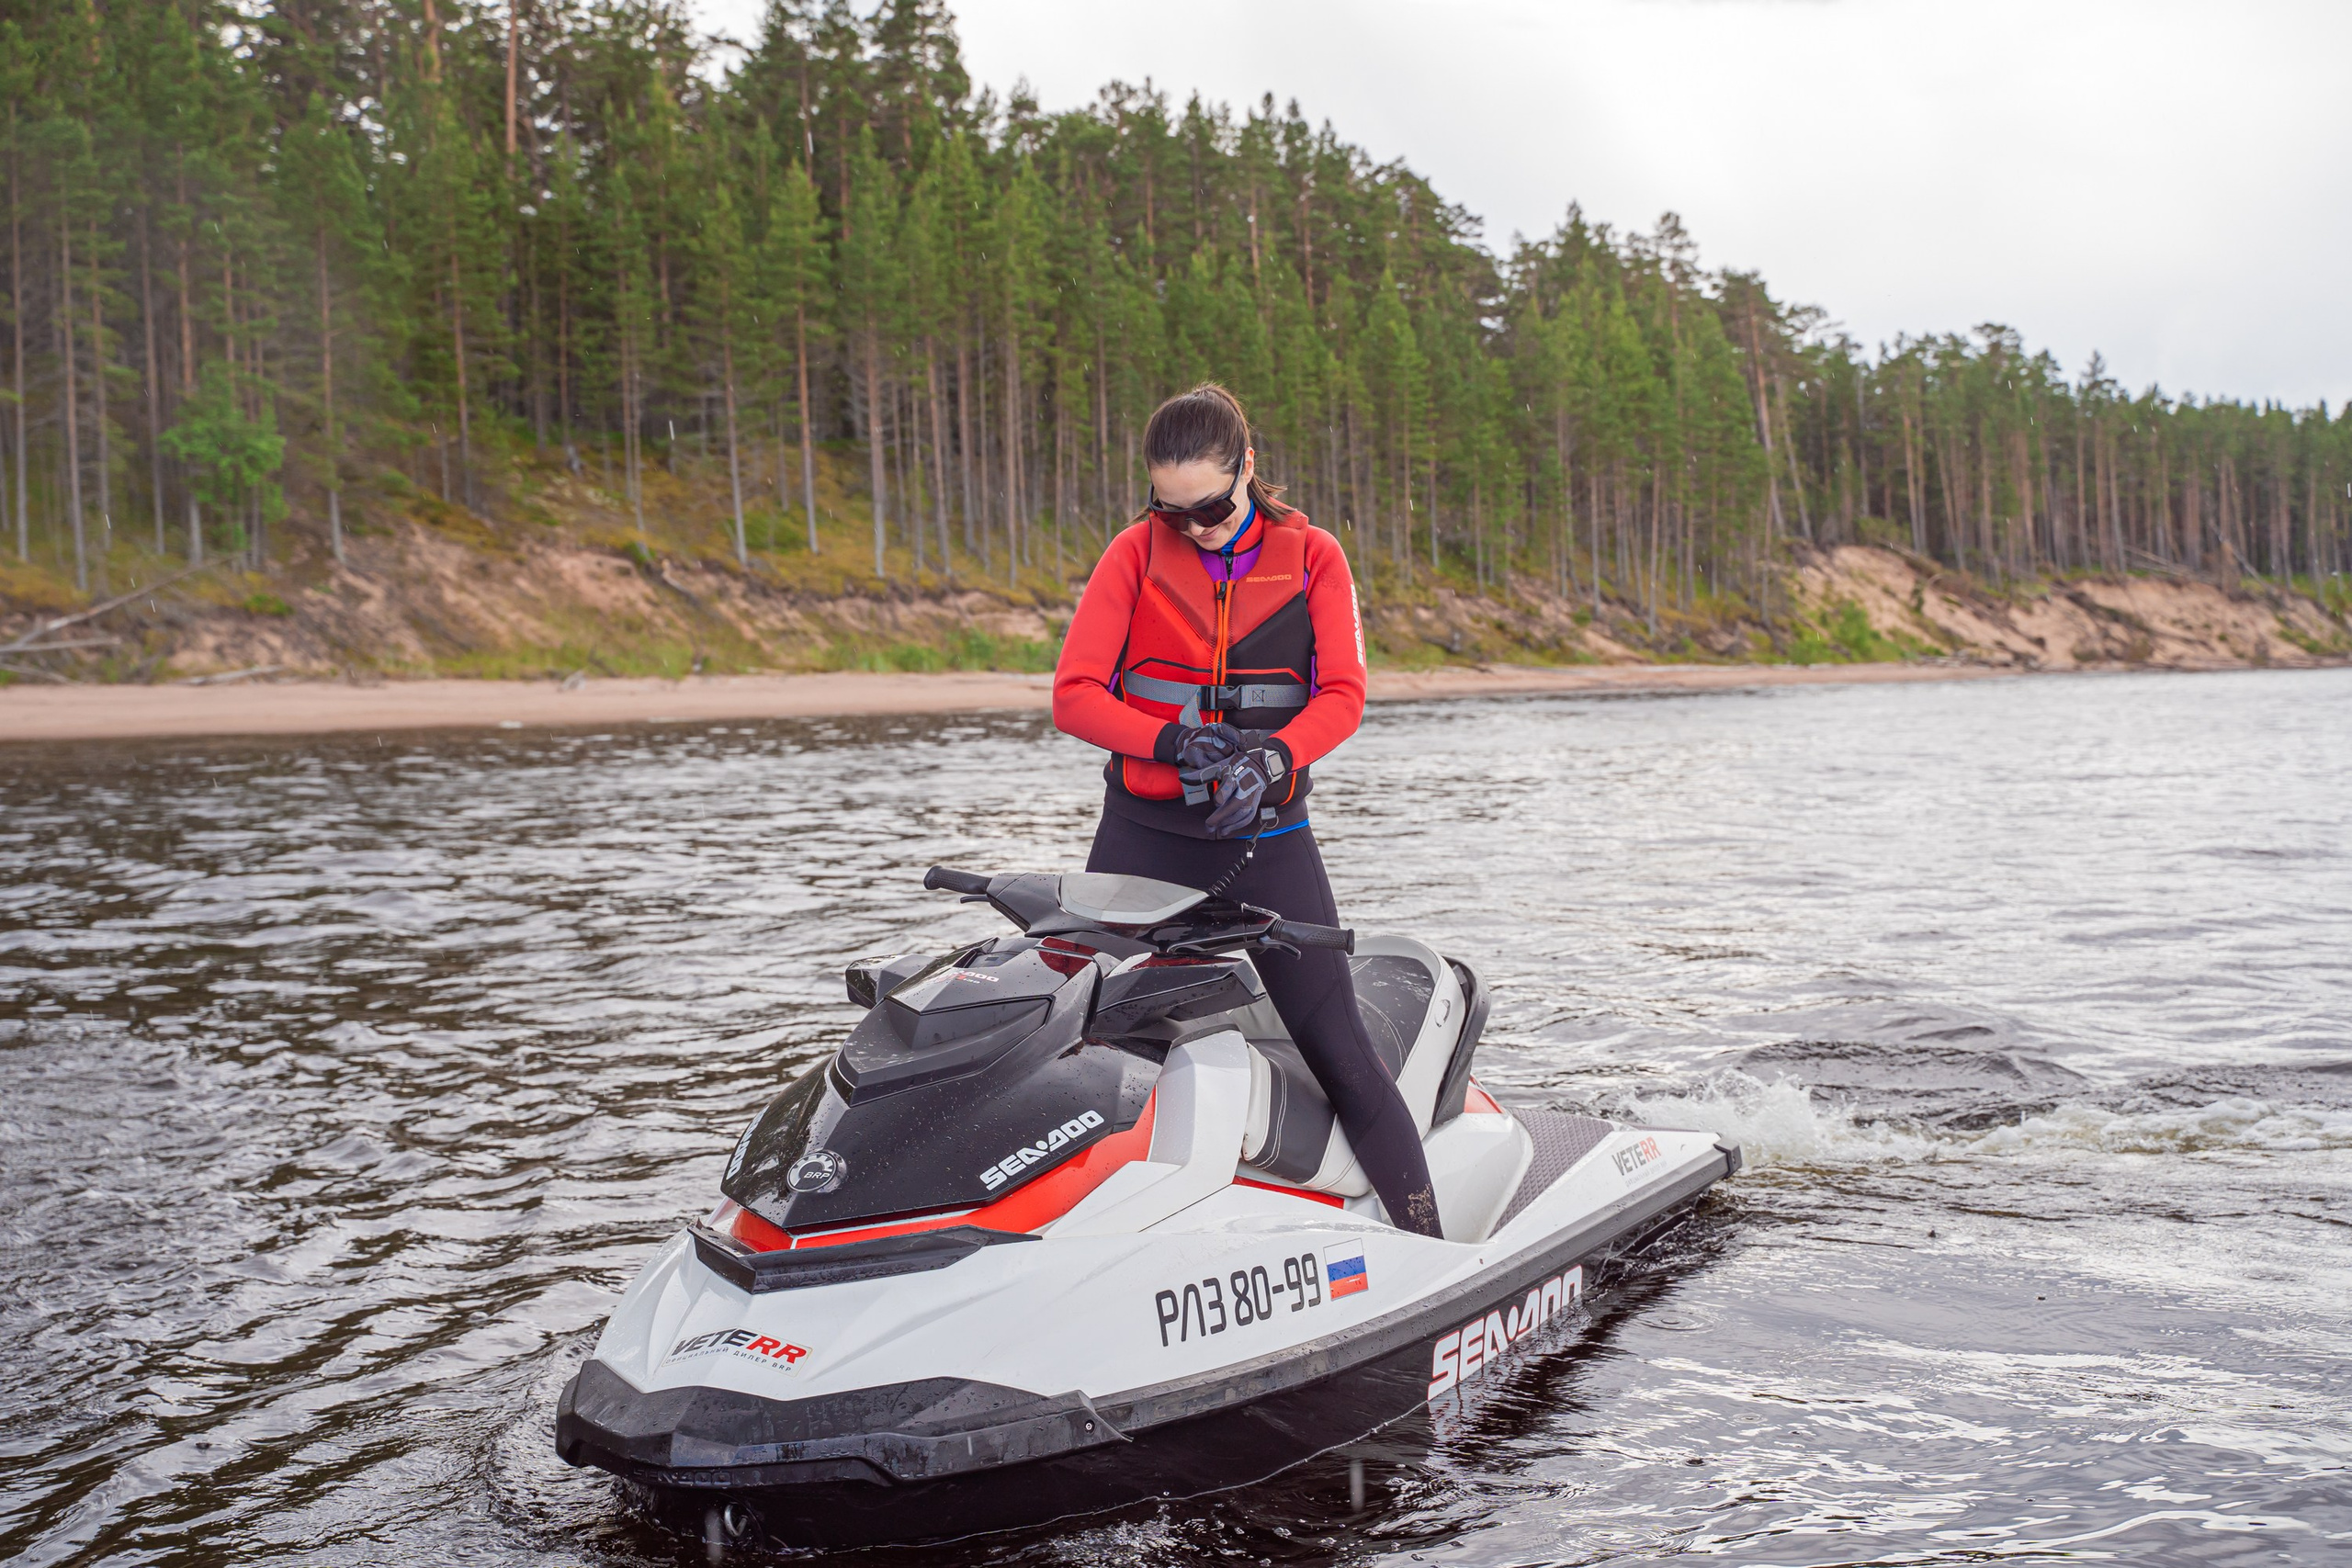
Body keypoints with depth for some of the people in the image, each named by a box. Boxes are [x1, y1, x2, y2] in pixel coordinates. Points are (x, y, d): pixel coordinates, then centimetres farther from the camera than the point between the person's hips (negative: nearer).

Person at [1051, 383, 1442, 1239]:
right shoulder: (1137, 552, 2)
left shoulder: (1311, 556, 3)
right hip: (1145, 833, 1)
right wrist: (1175, 742, -21)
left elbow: (1343, 694, -6)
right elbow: (1074, 692, -4)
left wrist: (1272, 758, -26)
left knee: (1344, 1059, -5)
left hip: (1267, 834, 0)